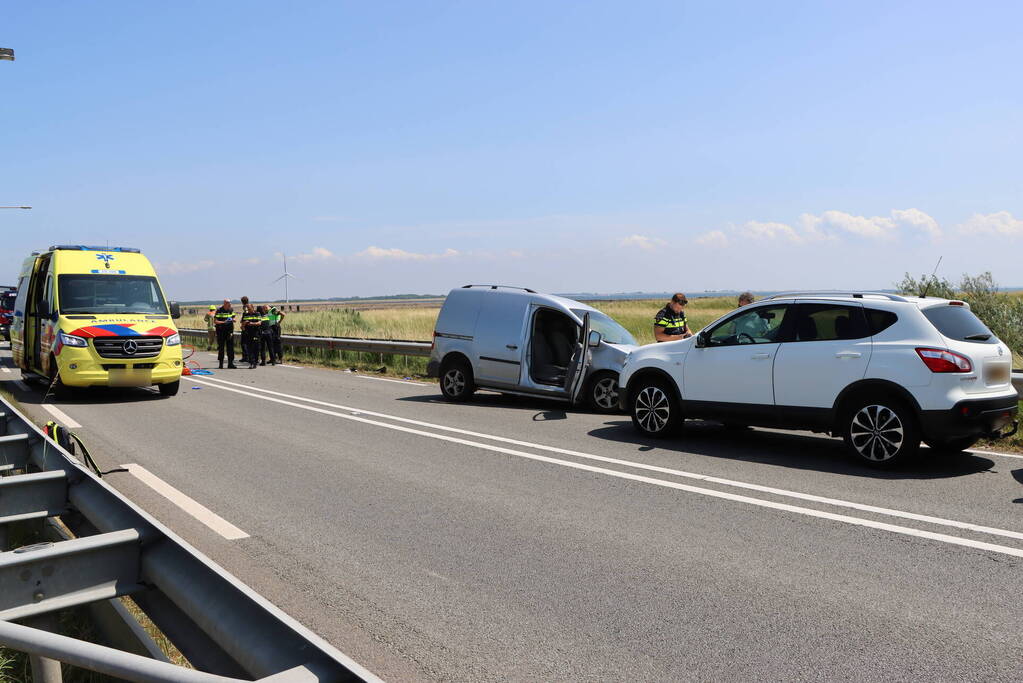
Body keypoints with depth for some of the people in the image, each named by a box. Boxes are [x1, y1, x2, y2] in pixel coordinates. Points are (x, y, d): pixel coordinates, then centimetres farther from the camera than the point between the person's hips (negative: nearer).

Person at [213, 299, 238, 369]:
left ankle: (230, 363, 4)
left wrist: (232, 320, -5)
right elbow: (215, 321, -10)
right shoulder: (219, 310, -8)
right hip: (221, 331, -4)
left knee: (230, 347, 0)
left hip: (229, 331, 4)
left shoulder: (231, 310, 8)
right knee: (221, 347, 3)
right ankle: (221, 364, 11)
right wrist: (224, 322, -23)